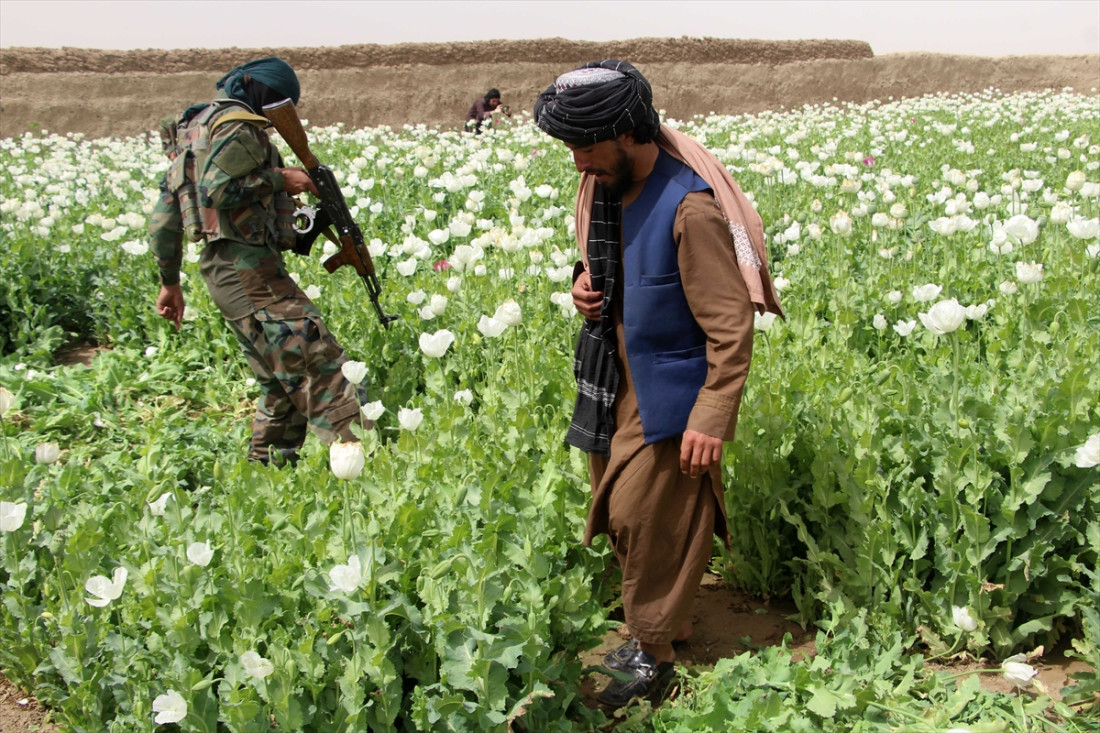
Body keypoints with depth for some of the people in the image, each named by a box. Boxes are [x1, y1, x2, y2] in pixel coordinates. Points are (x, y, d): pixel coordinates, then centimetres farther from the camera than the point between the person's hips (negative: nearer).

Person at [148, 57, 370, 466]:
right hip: (247, 267, -10)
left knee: (281, 380, 14)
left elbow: (163, 213, 22)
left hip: (220, 268, 10)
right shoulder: (239, 126, -7)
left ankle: (266, 468, 18)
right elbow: (218, 189, -23)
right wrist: (280, 179, -11)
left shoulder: (194, 128, 23)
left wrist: (170, 281, 24)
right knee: (316, 357, -16)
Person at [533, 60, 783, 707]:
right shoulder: (608, 185, 0)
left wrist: (711, 421, -24)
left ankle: (655, 654, 20)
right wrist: (588, 282, -2)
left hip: (669, 395, -8)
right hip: (618, 382, 8)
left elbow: (732, 327, -23)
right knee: (621, 509, 16)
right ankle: (670, 622, 35)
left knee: (651, 518, 1)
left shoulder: (688, 208, -25)